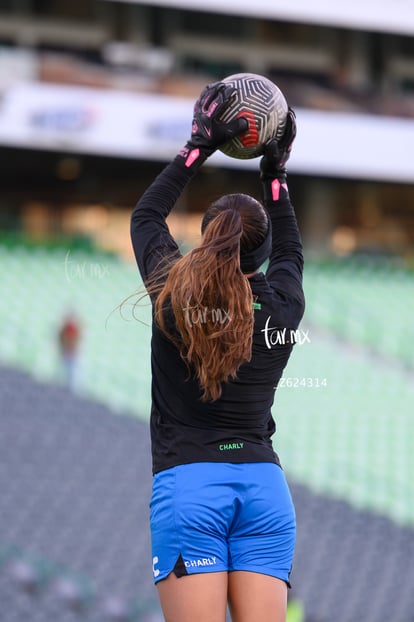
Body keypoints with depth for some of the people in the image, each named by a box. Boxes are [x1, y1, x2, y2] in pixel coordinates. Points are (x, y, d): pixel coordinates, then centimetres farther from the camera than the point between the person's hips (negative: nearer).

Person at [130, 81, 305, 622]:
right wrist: (275, 172, 37)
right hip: (264, 484, 3)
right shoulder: (282, 306, 6)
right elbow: (290, 252, 31)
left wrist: (199, 146, 23)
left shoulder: (172, 292, 0)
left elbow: (146, 215, 20)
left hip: (188, 481, -2)